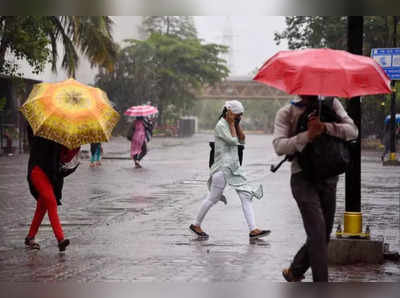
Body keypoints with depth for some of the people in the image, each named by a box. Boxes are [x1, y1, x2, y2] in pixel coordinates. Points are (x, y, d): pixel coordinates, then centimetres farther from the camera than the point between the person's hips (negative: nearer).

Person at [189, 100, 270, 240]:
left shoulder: (232, 125, 15)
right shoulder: (221, 125, -12)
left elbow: (241, 140, 9)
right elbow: (233, 140, -20)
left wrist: (237, 123, 3)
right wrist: (232, 123, -13)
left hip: (234, 167, 8)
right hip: (223, 167, -8)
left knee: (246, 196, -2)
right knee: (212, 198, 0)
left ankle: (253, 230, -6)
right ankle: (196, 225, 17)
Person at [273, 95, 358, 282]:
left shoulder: (331, 104, 6)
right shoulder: (286, 113, -1)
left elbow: (353, 131, -7)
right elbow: (279, 146, -15)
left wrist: (325, 127, -23)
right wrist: (307, 136, -29)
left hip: (329, 177, 4)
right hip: (303, 178, -4)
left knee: (323, 236, 11)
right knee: (317, 234, -13)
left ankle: (294, 273, 31)